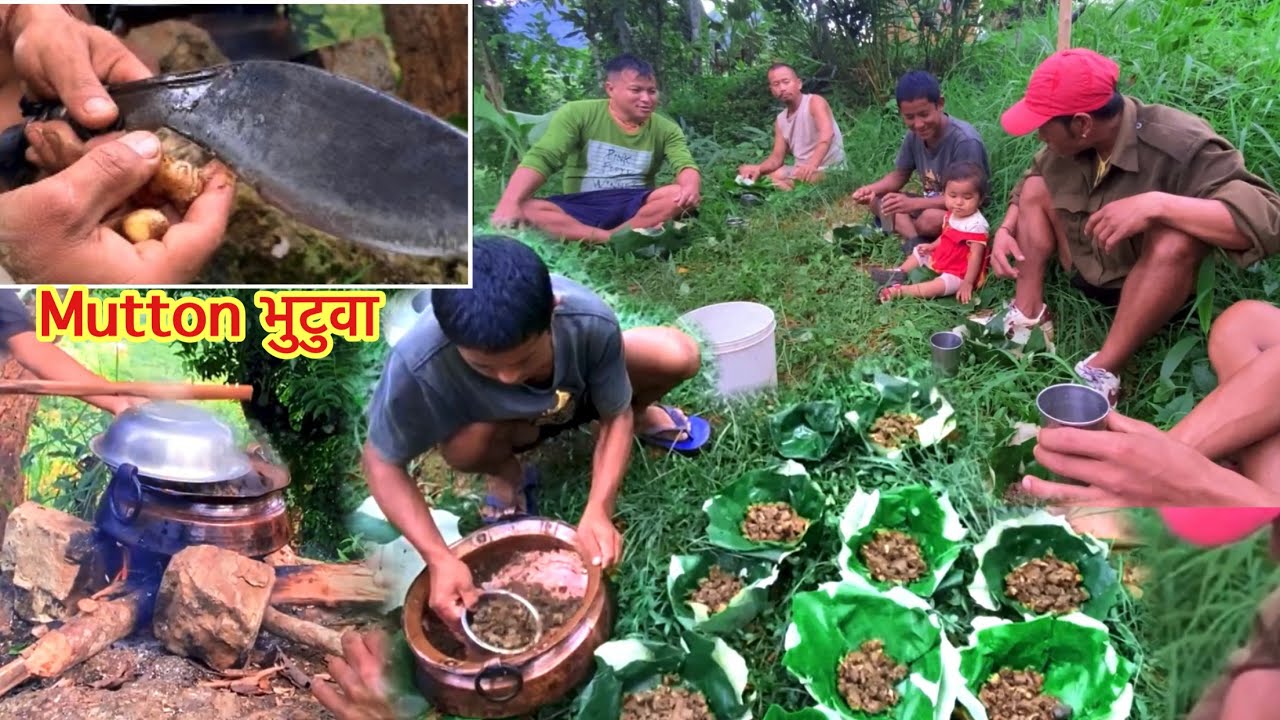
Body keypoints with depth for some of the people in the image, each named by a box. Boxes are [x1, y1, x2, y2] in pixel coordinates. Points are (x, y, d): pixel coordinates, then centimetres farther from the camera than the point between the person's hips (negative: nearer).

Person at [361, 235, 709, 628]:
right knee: (466, 446, -36)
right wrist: (439, 558, -37)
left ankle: (642, 415, 14)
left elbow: (616, 417, -22)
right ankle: (507, 474, 2)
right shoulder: (418, 362, -41)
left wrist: (597, 511, -36)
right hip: (502, 421, -1)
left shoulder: (589, 321, -38)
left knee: (680, 357, -23)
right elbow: (382, 463, -26)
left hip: (578, 390, 1)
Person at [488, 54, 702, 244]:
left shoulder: (665, 129, 6)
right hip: (581, 208, -1)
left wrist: (690, 186, -35)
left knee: (682, 195, -28)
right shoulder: (577, 114, -1)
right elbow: (541, 158, -11)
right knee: (524, 209, -31)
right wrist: (509, 203, -29)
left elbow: (686, 165, -7)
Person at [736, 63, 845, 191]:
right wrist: (759, 168, -16)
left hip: (830, 170, -8)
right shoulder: (780, 120, 11)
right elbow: (777, 157, 8)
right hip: (803, 170, 8)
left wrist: (812, 164, -50)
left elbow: (827, 134, -31)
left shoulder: (815, 102, -12)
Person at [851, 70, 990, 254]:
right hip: (931, 205, 8)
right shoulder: (914, 135, -6)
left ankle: (895, 227, -11)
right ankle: (916, 241, -25)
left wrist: (914, 204, -34)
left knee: (932, 219, -39)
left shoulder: (965, 141, -26)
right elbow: (899, 176, 7)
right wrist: (871, 189, -15)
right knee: (876, 199, -9)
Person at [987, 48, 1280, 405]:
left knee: (1176, 238, -36)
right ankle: (1028, 316, -11)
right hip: (1083, 271, 6)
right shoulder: (1068, 142, -12)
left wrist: (1157, 204, -48)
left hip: (1154, 285, -6)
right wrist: (1006, 229, -10)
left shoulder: (1180, 145, -32)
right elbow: (1026, 188, 9)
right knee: (1036, 188, -4)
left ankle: (1102, 371, -30)